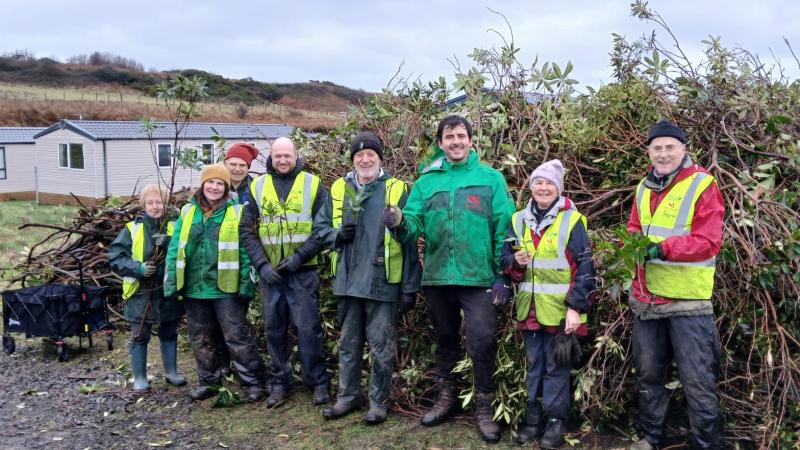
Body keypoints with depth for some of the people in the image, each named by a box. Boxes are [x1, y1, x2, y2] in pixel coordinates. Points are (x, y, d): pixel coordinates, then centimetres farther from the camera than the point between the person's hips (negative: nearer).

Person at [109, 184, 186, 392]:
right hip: (140, 293, -2)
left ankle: (171, 372, 32)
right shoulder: (132, 229, -2)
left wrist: (168, 243, -22)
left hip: (169, 293, 2)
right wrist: (138, 268, -19)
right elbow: (115, 258, -6)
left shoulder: (174, 229, 3)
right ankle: (139, 378, 20)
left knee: (169, 334, 16)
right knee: (140, 336, 7)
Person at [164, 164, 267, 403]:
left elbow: (246, 251, -6)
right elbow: (175, 249, 7)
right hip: (193, 289, 4)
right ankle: (208, 381, 30)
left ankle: (253, 382, 9)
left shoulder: (237, 212, -3)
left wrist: (247, 284, -12)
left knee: (237, 337, -1)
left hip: (226, 289, -4)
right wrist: (171, 282, 1)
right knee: (201, 339, 15)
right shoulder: (188, 211, 7)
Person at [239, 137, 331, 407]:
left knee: (308, 327, -1)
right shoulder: (257, 187, 7)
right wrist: (262, 264, -6)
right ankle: (280, 383, 22)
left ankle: (319, 382, 13)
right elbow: (247, 230, 5)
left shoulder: (312, 184, 1)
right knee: (274, 328, 9)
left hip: (303, 272, -3)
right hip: (269, 272, 3)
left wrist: (300, 256, -13)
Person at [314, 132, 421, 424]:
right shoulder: (339, 189, 8)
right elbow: (321, 227, 16)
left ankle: (379, 401, 20)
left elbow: (409, 244, -3)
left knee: (382, 347, 5)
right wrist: (337, 235, -8)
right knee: (349, 344, 15)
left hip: (382, 282, -4)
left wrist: (410, 287, -6)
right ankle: (347, 396, 29)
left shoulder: (397, 190, -3)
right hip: (348, 281, 4)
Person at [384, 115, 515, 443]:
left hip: (478, 277, -3)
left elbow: (503, 229, -3)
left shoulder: (491, 178, 1)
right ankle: (446, 398, 33)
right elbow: (414, 226, 0)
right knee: (445, 339, 17)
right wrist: (399, 223, -24)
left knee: (481, 341, -5)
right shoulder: (426, 182, 9)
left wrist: (502, 274, -7)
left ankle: (484, 407, 13)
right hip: (437, 276, 3)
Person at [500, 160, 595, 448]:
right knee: (534, 363, 14)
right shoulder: (519, 220, 7)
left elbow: (584, 268, -8)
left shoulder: (572, 221, -6)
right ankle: (534, 415, 26)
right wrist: (516, 262, -11)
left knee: (557, 366, 5)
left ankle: (556, 420, 17)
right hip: (529, 307, 4)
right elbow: (505, 257, 14)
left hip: (560, 309, -4)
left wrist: (576, 307, -15)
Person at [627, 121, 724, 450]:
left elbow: (708, 242, -17)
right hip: (646, 298, 6)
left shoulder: (702, 185, -10)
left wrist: (662, 248, -27)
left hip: (687, 300, -6)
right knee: (648, 373, 18)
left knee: (697, 380, 1)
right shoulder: (644, 187, 10)